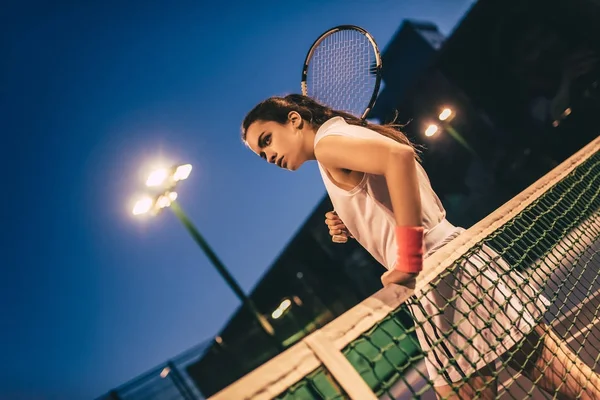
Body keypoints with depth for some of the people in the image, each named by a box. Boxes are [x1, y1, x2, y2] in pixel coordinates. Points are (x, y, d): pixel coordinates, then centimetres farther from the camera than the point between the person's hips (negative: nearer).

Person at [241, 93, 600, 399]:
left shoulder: (327, 139, -5)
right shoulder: (351, 139, 21)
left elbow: (399, 155, -27)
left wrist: (409, 260, -26)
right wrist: (354, 229, 8)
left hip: (440, 275, -10)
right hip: (461, 259, 10)